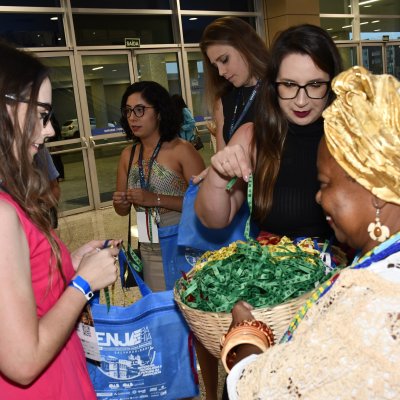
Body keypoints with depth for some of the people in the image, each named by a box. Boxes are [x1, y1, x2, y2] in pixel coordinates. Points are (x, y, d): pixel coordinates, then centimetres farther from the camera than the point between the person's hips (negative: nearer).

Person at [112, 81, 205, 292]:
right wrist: (119, 202, -10)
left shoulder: (181, 150, -13)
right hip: (149, 252, 5)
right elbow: (123, 211, 12)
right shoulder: (128, 155, 5)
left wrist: (156, 199, -22)